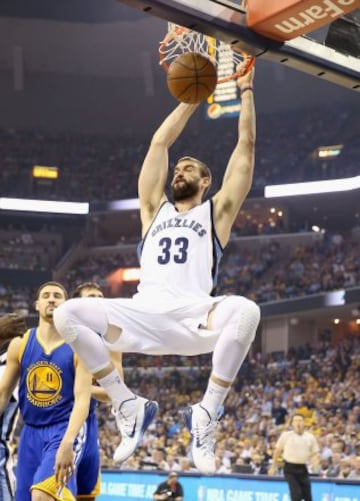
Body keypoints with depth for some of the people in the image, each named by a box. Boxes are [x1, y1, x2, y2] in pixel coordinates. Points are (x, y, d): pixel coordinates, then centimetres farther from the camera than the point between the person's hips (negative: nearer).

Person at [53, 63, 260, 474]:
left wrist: (245, 90, 21)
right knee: (67, 314, -20)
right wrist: (193, 95, 33)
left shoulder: (216, 212, 20)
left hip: (194, 316, -3)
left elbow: (245, 147, 18)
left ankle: (207, 414, -19)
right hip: (143, 313, 3)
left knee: (245, 311, -36)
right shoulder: (155, 209, 28)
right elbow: (160, 142, 28)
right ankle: (129, 407, -6)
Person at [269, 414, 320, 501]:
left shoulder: (310, 437, 6)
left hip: (303, 468, 3)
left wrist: (315, 460, -13)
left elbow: (315, 453, 10)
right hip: (290, 468, -3)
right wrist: (273, 466, 9)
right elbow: (278, 450, 7)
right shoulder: (286, 435, 0)